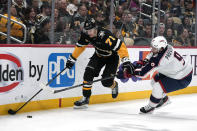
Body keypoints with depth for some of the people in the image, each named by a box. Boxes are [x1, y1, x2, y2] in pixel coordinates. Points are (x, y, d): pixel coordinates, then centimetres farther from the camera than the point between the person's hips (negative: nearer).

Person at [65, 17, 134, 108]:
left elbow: (120, 46, -37)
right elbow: (80, 46, 2)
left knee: (106, 81, -12)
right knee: (88, 73, -11)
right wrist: (72, 58, 5)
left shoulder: (105, 36, -38)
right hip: (99, 55, 6)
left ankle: (114, 85, 26)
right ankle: (85, 99, -2)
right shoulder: (85, 35, -17)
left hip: (112, 57, -6)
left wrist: (125, 60, -43)